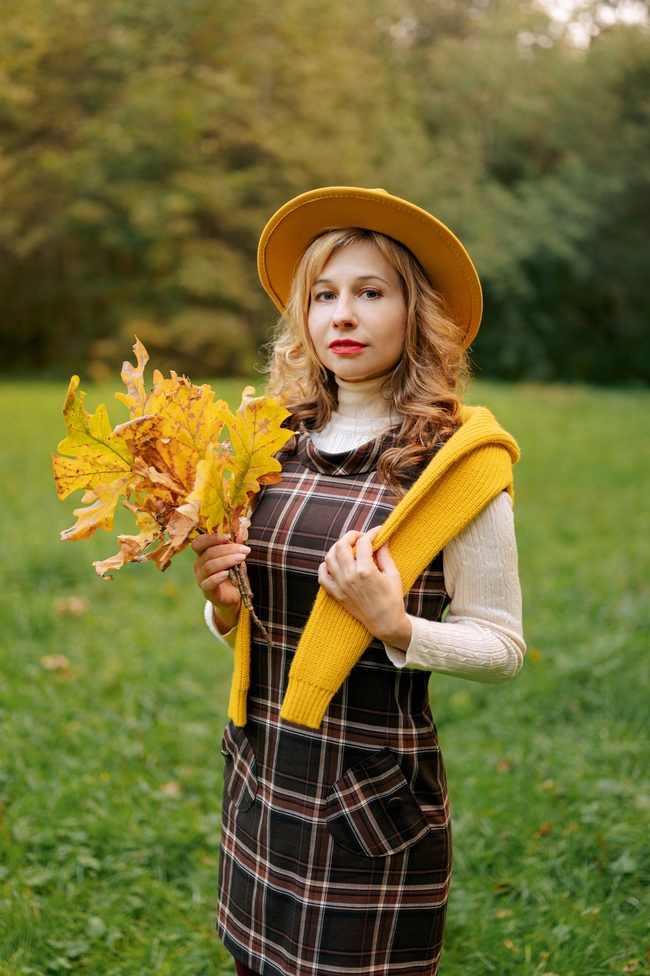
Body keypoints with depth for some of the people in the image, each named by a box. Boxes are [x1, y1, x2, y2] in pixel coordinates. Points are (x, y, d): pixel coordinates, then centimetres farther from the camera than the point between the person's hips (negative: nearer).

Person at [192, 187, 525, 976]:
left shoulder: (455, 461, -11)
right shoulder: (277, 445, 3)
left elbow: (502, 649, -8)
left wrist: (394, 627, -23)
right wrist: (223, 607, -7)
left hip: (376, 792, -5)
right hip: (260, 778, 5)